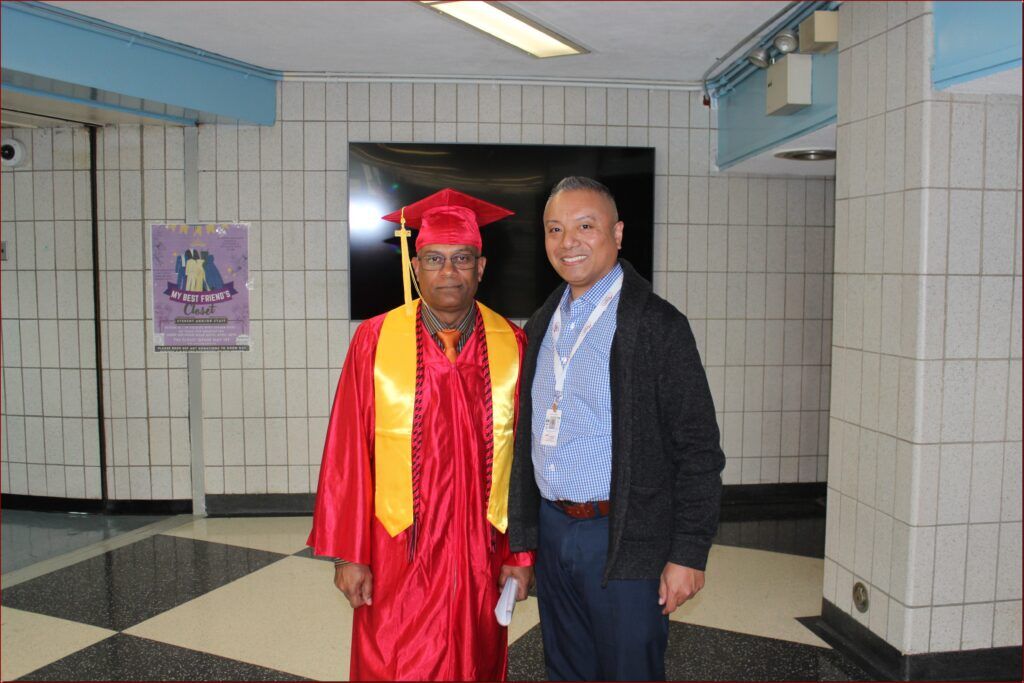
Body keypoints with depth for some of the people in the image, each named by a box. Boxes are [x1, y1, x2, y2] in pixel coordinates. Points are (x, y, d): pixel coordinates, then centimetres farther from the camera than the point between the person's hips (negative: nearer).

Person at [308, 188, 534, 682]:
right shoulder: (375, 340, -6)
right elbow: (349, 454, -4)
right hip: (398, 554, -1)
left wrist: (523, 554, 0)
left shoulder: (511, 346, -2)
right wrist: (348, 554, -5)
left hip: (482, 556, 2)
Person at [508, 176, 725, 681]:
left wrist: (688, 553, -15)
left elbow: (698, 450, -13)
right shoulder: (542, 324, 9)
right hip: (551, 531, 6)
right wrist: (521, 536, 12)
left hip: (626, 543, -6)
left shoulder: (657, 324, -11)